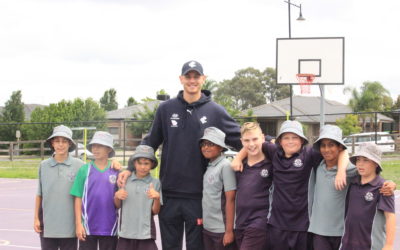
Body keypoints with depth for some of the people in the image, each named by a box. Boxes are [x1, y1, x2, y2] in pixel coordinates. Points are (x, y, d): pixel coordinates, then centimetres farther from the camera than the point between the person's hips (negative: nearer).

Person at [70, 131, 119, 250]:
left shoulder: (116, 172, 3)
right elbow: (78, 199, 0)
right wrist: (78, 224, -6)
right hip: (88, 226, -1)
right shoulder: (84, 170, 1)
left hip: (109, 227, 1)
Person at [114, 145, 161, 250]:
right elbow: (117, 206, 12)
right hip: (126, 232, 2)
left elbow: (155, 211, 0)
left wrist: (157, 198, -18)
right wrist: (117, 196, -8)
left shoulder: (155, 183, 0)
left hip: (145, 232, -2)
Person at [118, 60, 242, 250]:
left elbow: (241, 139, 5)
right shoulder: (166, 109, 4)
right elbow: (150, 143, 10)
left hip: (199, 195, -1)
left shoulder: (215, 111, 1)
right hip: (169, 194, 2)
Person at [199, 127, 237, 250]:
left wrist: (229, 231, -16)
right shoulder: (208, 167, 10)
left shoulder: (225, 166, -10)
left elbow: (230, 200, -14)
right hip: (207, 228, 7)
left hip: (221, 230, -7)